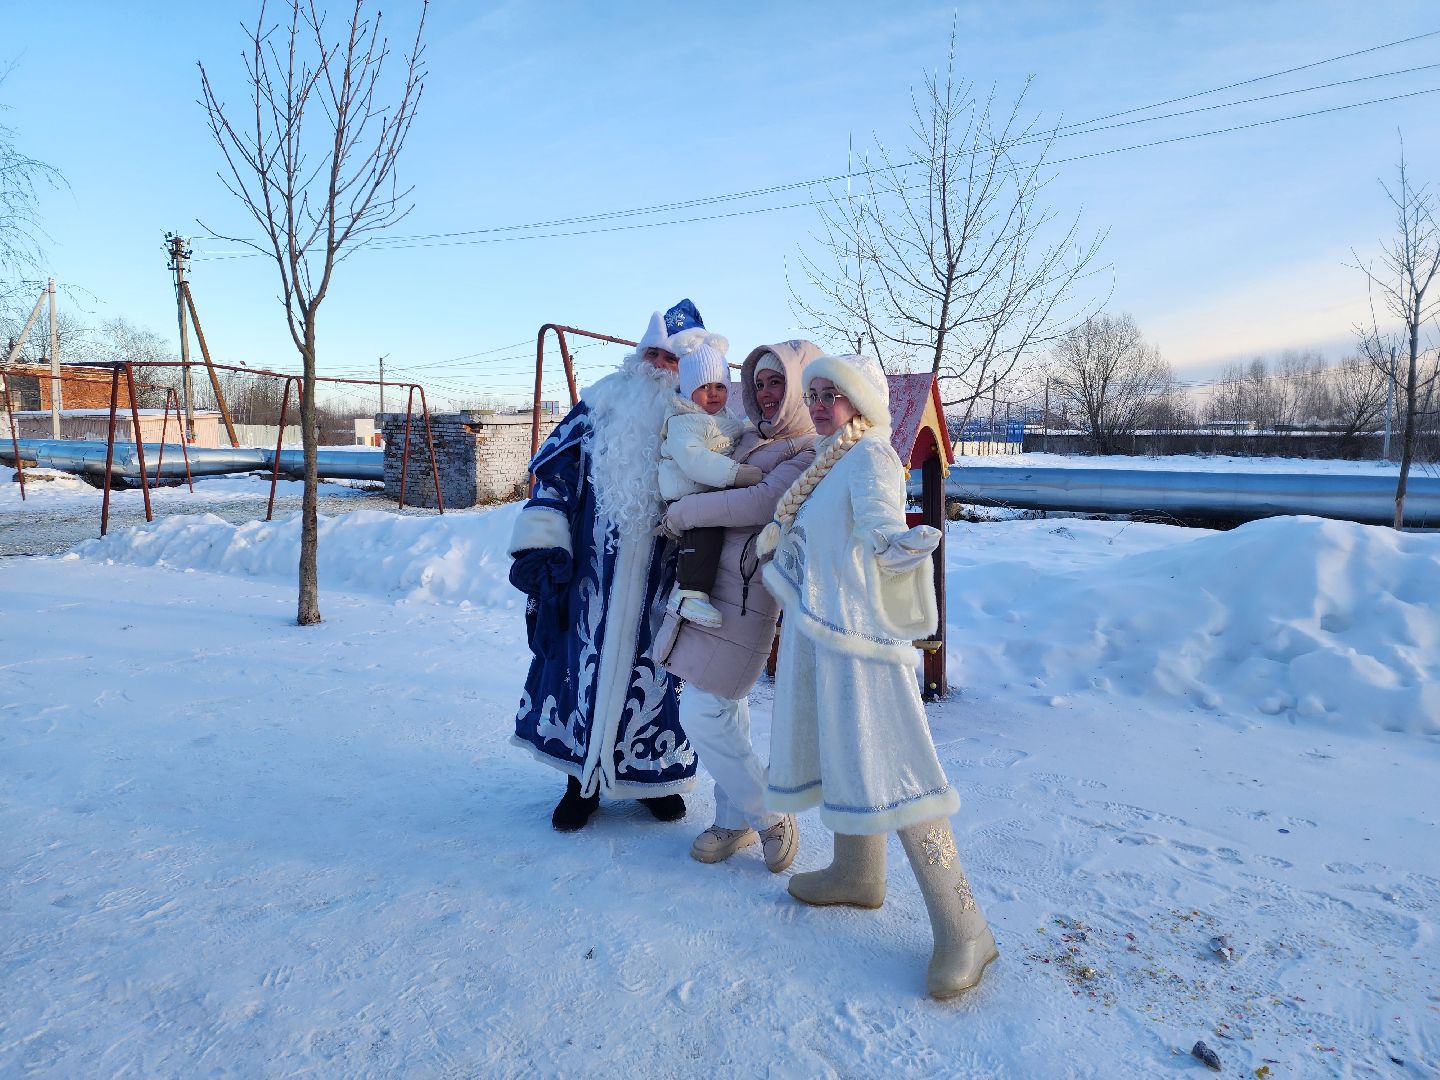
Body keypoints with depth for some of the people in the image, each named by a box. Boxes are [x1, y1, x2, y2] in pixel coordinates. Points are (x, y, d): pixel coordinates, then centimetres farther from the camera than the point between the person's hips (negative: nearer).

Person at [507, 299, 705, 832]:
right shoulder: (601, 407, 4)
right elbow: (555, 477, 2)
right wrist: (541, 548, -7)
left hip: (662, 582, 0)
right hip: (593, 575, 1)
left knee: (653, 672, 8)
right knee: (586, 664, 7)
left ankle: (655, 775, 28)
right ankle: (583, 779, 24)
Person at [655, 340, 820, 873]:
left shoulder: (810, 455, -9)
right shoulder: (750, 439, 15)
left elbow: (761, 502, -23)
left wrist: (681, 513, -15)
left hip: (745, 598, -8)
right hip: (708, 588, 8)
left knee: (701, 715, -8)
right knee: (726, 711, 15)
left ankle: (770, 817, 12)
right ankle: (735, 819, 30)